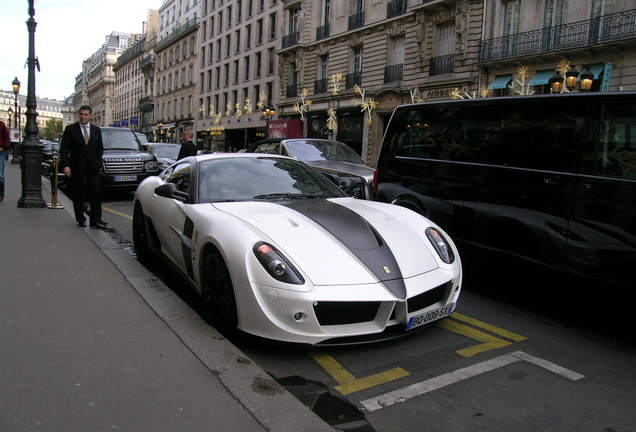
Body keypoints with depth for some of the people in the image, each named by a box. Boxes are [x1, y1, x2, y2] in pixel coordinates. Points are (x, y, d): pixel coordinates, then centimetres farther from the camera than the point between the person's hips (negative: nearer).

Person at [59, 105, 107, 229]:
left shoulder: (97, 130, 10)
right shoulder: (70, 129, 1)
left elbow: (100, 148, 17)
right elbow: (63, 149, -1)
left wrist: (98, 162, 5)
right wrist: (65, 165, -10)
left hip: (93, 167, 1)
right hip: (76, 167, -1)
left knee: (95, 193, -7)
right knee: (78, 195, 4)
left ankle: (95, 220, -5)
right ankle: (80, 219, 15)